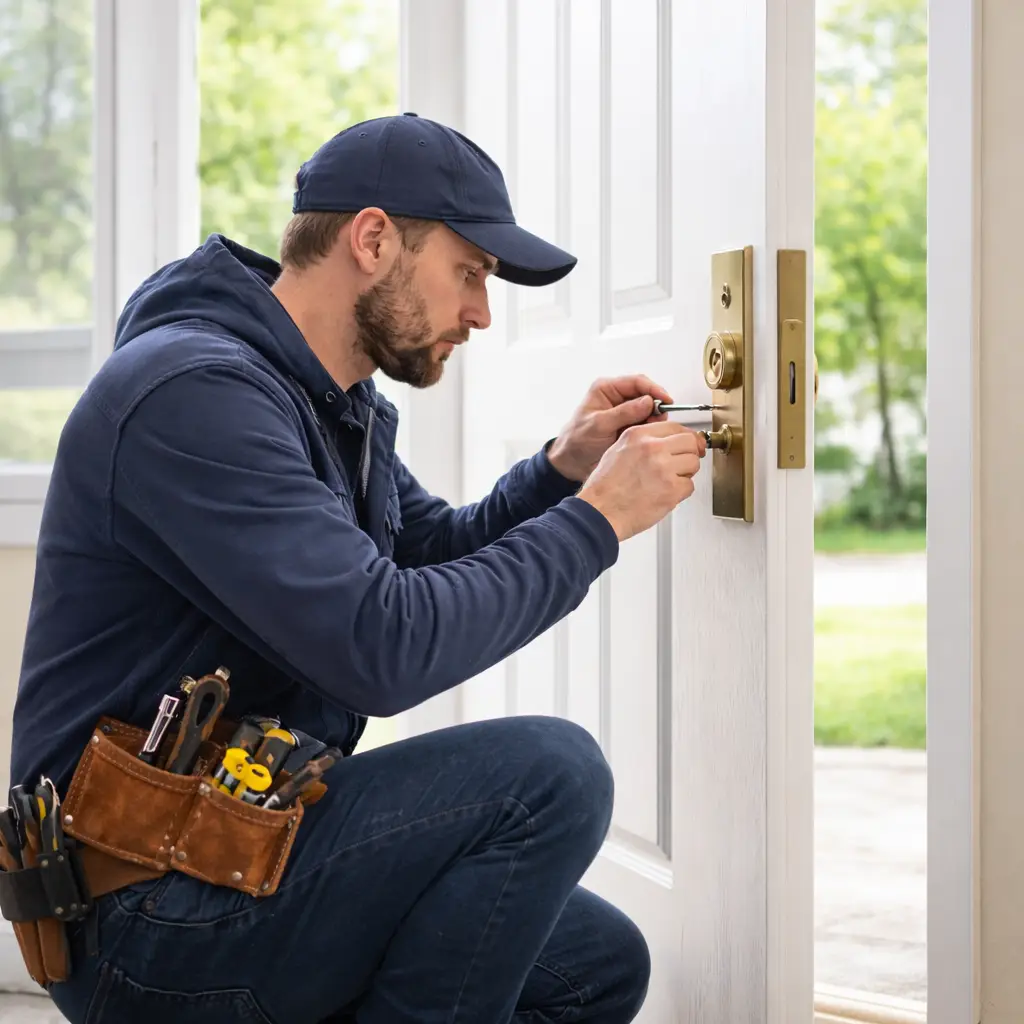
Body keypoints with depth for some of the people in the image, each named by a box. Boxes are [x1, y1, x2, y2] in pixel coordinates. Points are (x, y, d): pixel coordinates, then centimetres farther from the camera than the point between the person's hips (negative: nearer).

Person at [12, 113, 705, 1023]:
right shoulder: (194, 393, -21)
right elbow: (385, 648, -29)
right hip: (144, 910, -10)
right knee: (551, 771, -22)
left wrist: (561, 471, 5)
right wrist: (596, 517, -18)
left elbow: (432, 554, 23)